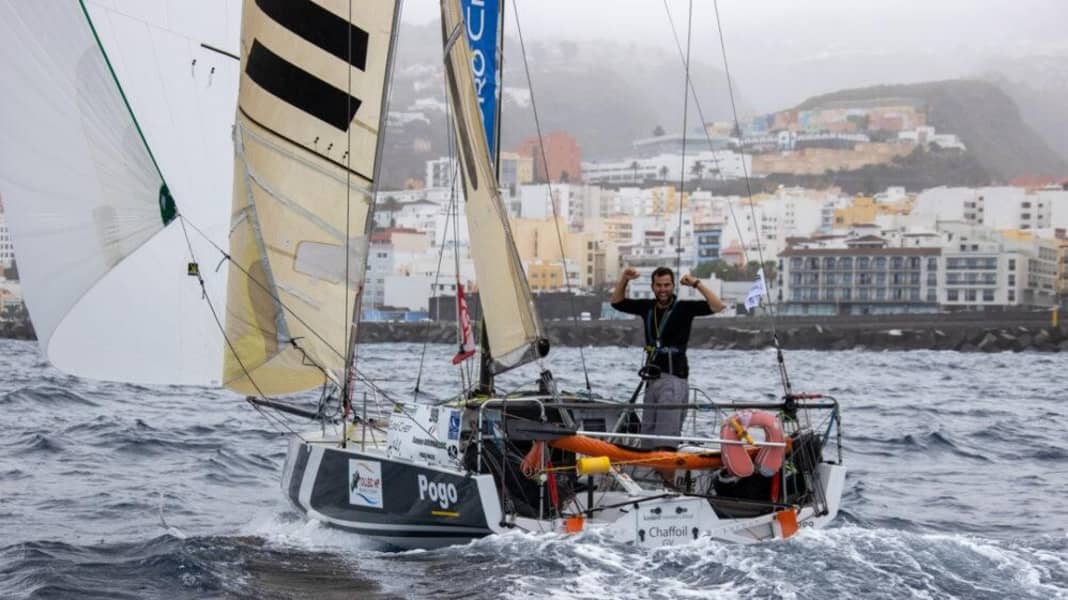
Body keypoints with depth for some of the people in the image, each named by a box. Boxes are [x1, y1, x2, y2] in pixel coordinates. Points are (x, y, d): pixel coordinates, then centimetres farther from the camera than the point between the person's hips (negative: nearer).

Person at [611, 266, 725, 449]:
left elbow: (718, 306, -12)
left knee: (665, 437, -15)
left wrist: (697, 284, -17)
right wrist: (624, 280, 7)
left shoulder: (684, 308, -4)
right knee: (647, 438, 7)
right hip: (652, 379, 6)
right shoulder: (647, 307, 12)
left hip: (673, 380, -6)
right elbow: (617, 302, 21)